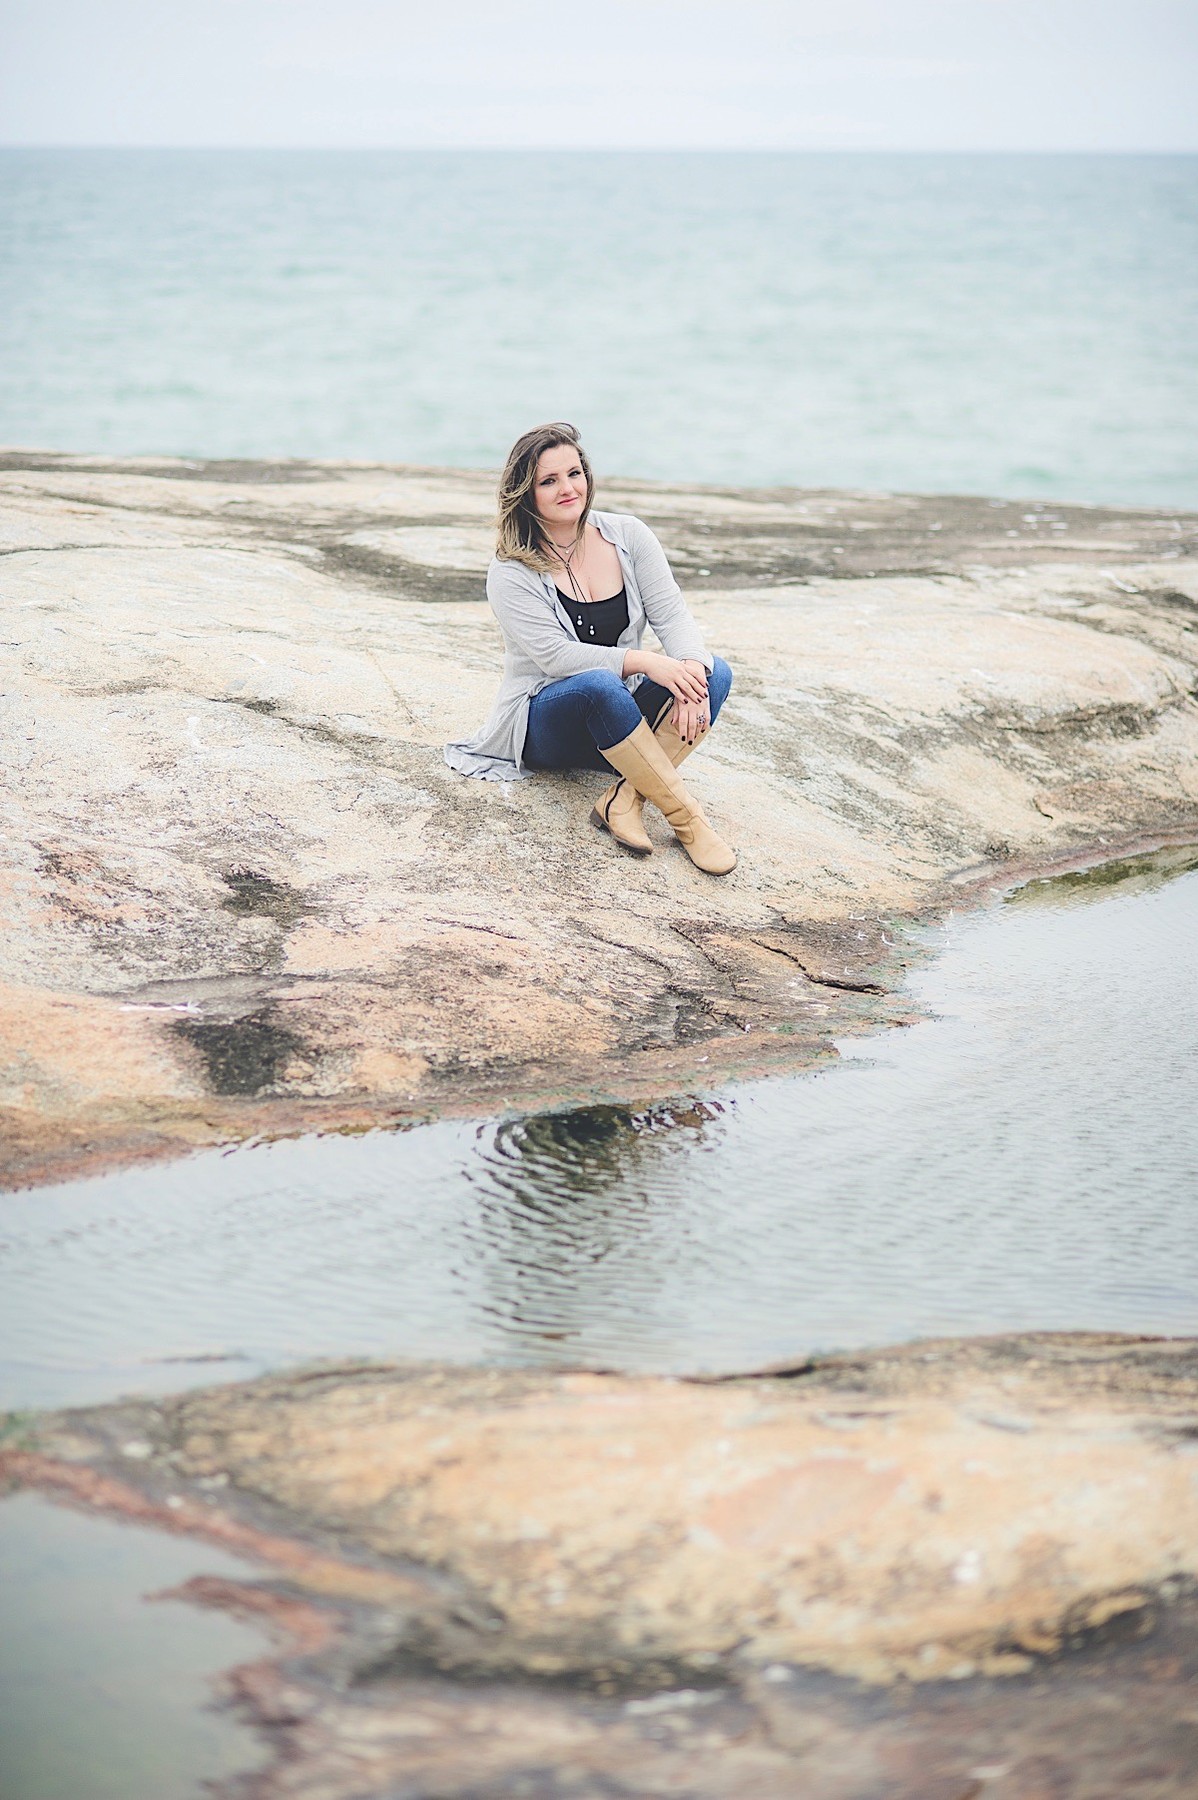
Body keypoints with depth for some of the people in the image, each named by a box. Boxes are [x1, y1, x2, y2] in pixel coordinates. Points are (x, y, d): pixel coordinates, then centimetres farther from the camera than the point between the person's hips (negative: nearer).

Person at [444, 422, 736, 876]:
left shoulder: (626, 536, 2)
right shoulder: (511, 575, -10)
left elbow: (670, 613, -4)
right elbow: (556, 656, -21)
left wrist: (691, 667, -26)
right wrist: (645, 662, -31)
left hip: (624, 717, 5)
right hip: (544, 727, -5)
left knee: (715, 672, -22)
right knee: (599, 686, -38)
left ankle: (624, 798, -32)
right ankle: (687, 817, -35)